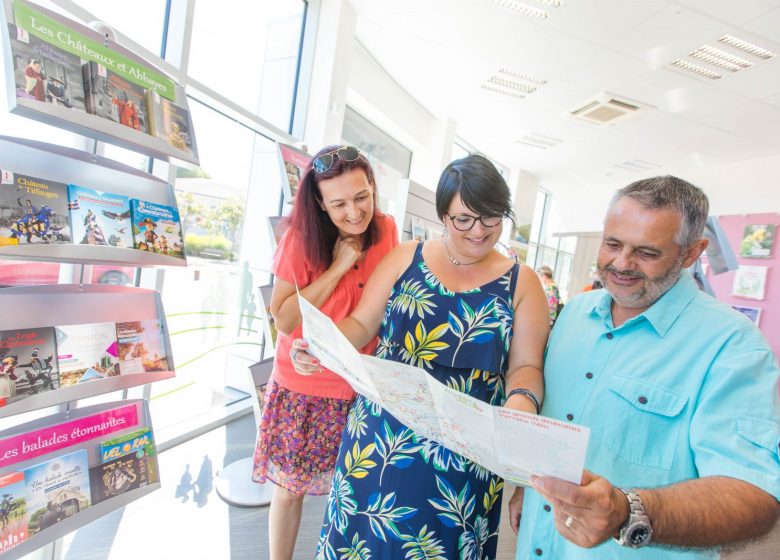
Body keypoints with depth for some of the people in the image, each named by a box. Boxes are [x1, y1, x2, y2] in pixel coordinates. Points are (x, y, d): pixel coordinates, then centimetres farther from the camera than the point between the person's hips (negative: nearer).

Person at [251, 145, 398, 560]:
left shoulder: (386, 230, -4)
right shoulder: (302, 238, -12)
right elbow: (283, 319, -18)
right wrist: (337, 268, -22)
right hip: (303, 388, -2)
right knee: (289, 489, 14)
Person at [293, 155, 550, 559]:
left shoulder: (521, 282, -1)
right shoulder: (405, 258, 1)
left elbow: (526, 365, -1)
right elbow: (361, 324, 2)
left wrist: (521, 400, -23)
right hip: (377, 436, 2)